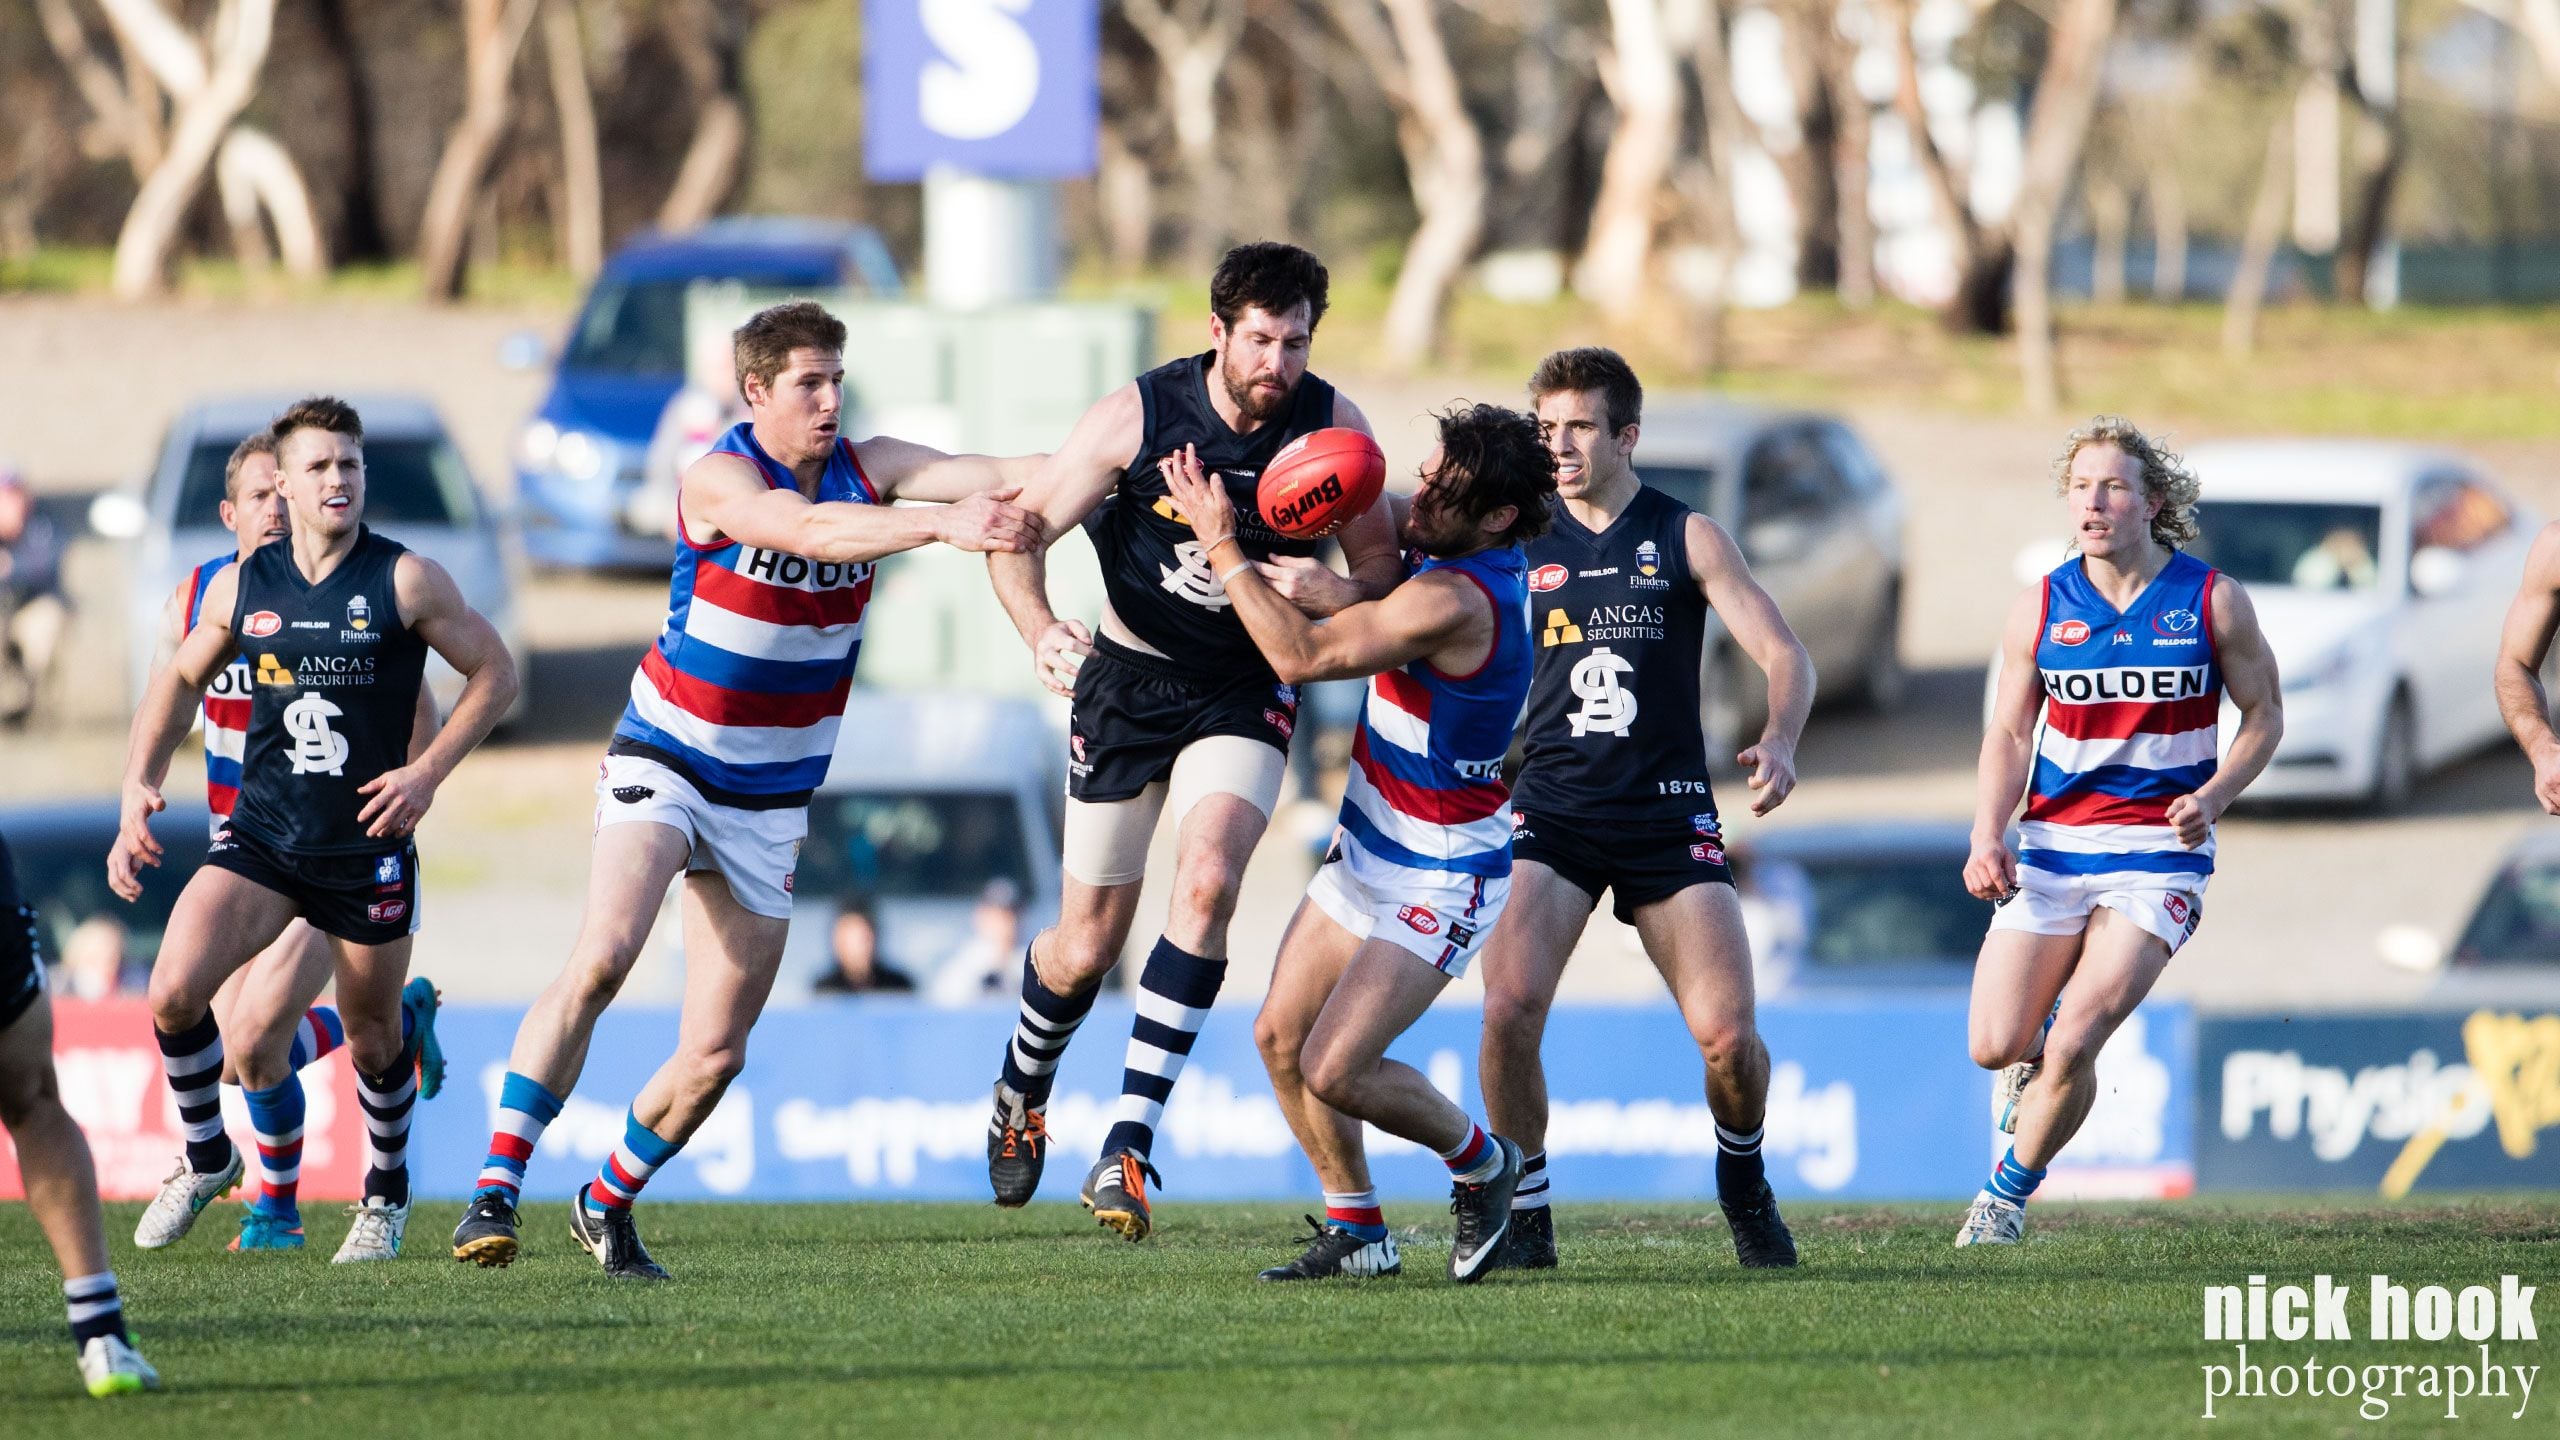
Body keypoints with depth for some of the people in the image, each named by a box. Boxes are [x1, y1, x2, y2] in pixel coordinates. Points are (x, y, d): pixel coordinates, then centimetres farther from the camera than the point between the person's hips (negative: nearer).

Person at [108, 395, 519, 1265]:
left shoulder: (406, 581, -6)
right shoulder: (240, 587, 2)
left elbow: (495, 674, 0)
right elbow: (180, 680, 16)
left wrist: (429, 771, -11)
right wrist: (141, 786, 4)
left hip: (369, 849, -2)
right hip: (261, 836, 2)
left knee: (373, 1037, 10)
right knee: (174, 990, -18)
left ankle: (386, 1193, 38)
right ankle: (206, 1157, 6)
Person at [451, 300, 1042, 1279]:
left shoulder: (866, 470, -1)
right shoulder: (719, 479, -18)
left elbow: (993, 477, -13)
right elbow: (808, 528, -36)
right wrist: (942, 524, -47)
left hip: (771, 800, 5)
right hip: (665, 765, -5)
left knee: (715, 1056, 2)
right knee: (601, 959, -29)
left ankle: (607, 1203, 26)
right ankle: (496, 1189, -27)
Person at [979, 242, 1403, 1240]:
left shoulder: (1334, 427, -12)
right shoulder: (1139, 415, -16)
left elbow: (1378, 563, -1)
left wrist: (1319, 588, -25)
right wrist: (1040, 630, -31)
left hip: (1247, 690, 0)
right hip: (1129, 679, 0)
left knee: (1207, 882, -27)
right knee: (1084, 951, 4)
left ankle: (1128, 1148, -25)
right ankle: (1024, 1090, 40)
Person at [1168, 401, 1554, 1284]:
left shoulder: (1455, 600, -29)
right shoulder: (1470, 559, 0)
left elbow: (1304, 655, -28)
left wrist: (1224, 547, -21)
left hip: (1441, 883, -10)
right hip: (1368, 851, 10)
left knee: (1334, 1068, -14)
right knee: (1280, 1036, 6)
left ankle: (1481, 1165, 12)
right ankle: (1356, 1233, 18)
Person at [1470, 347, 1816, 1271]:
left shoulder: (1686, 538, 3)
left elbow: (1784, 656, -3)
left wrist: (1778, 742, -22)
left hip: (1670, 814, -1)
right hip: (1553, 810, 1)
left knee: (1728, 1035, -11)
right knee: (1509, 1009, -21)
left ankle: (1743, 1180, 21)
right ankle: (1525, 1214, -3)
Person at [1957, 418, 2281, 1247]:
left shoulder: (2212, 602, -3)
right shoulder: (2040, 610, 1)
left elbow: (2264, 715, 5)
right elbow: (2009, 733, 8)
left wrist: (2211, 798, -12)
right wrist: (1988, 837, -7)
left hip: (2159, 853, -2)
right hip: (2052, 848, 2)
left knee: (2073, 1044, -16)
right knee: (1996, 1046, -7)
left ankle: (2007, 1196, 8)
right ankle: (2034, 1069, 32)